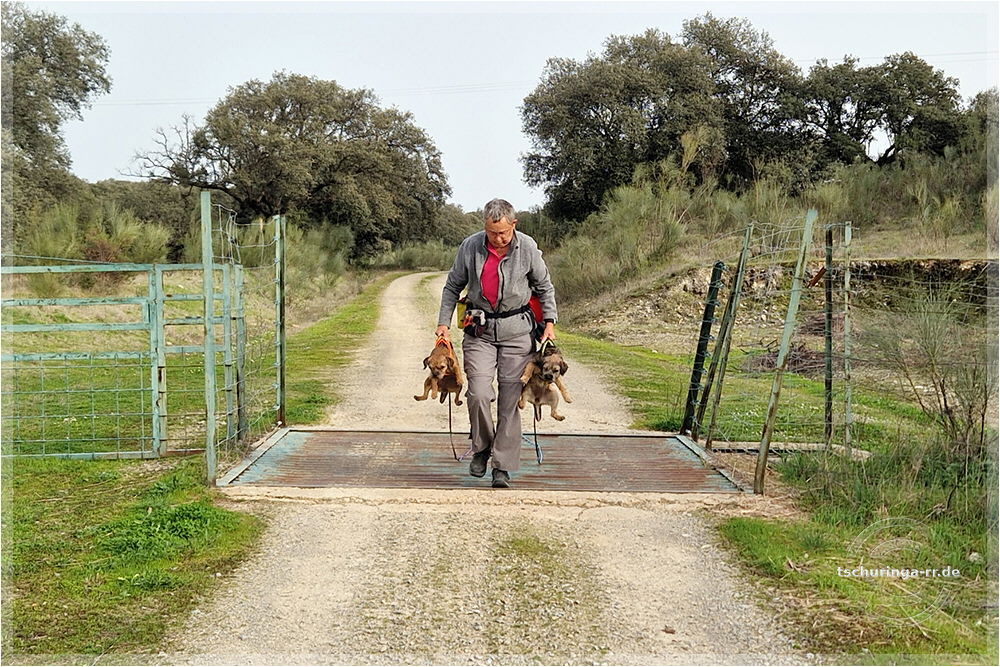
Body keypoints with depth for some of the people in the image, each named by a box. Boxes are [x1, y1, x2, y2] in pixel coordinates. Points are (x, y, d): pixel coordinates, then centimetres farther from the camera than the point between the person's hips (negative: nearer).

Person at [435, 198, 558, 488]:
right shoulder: (470, 246, -2)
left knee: (510, 398, -1)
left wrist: (550, 322, 3)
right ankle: (482, 447, 15)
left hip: (517, 329, 0)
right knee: (478, 394, -13)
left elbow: (544, 287, 10)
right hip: (479, 330, 0)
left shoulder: (527, 247, -3)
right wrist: (444, 322, 4)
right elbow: (452, 286, 11)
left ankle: (503, 467, 8)